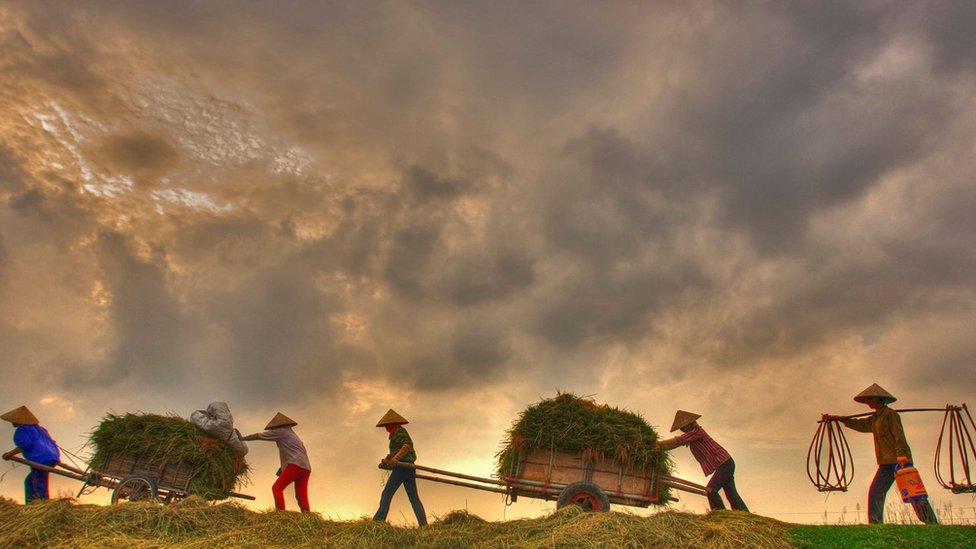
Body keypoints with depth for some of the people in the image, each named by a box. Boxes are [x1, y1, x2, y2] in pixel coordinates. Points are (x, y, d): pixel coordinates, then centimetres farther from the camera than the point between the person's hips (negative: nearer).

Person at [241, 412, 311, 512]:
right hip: (305, 468, 8)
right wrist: (283, 468, 26)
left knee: (277, 487, -3)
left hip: (296, 465, -8)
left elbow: (259, 435, 12)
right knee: (301, 496, 2)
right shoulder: (293, 435, 32)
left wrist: (243, 438, 23)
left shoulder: (281, 431, 8)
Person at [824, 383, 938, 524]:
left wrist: (901, 454, -27)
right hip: (887, 463, 8)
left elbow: (899, 435, -15)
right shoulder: (875, 418, 19)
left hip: (900, 460, -8)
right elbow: (859, 424, 30)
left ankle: (932, 524, -4)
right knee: (875, 492, 1)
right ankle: (875, 523, 2)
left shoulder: (890, 414, -6)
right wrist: (838, 418, 31)